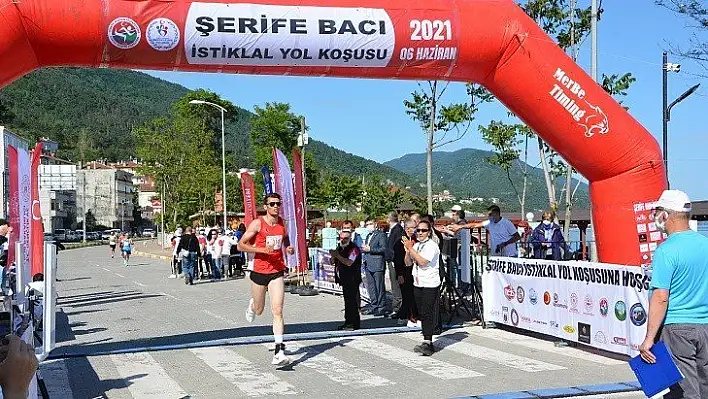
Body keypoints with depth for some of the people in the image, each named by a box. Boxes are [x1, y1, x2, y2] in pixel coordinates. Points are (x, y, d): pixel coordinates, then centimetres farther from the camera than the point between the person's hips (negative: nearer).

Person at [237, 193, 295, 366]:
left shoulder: (282, 223, 4)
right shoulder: (257, 224, -9)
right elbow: (241, 245, -9)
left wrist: (289, 248, 3)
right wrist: (262, 249, -22)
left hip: (277, 272, 2)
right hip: (259, 271, -2)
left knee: (277, 311, -10)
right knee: (259, 310, 16)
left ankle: (279, 351, -12)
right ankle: (252, 305, 55)